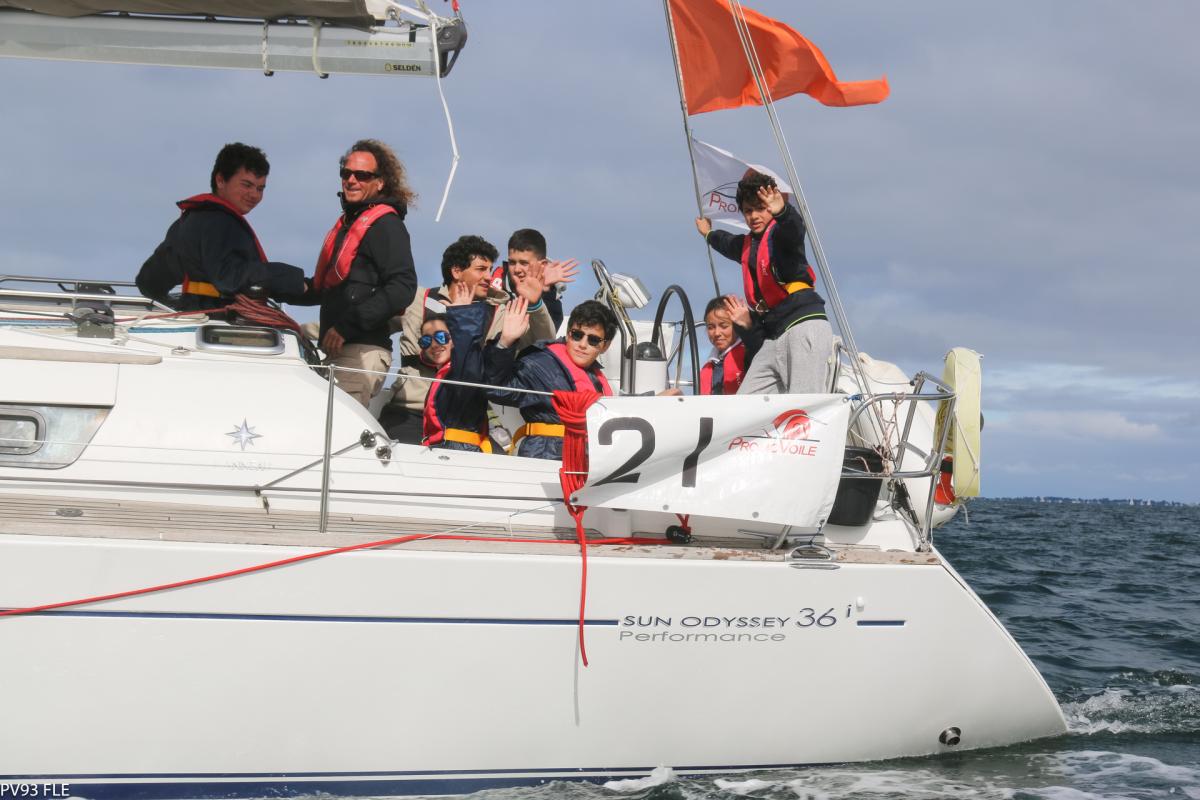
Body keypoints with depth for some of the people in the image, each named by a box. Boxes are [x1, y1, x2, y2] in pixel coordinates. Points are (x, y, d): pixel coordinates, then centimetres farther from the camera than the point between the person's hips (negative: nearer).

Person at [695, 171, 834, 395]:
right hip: (774, 338, 8)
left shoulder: (779, 232, -1)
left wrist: (782, 212, -51)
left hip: (805, 325, -8)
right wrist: (710, 234, 69)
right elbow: (728, 243, 48)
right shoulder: (747, 244, 22)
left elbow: (793, 229, -28)